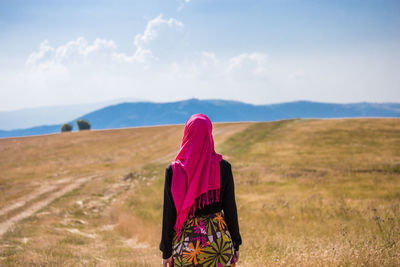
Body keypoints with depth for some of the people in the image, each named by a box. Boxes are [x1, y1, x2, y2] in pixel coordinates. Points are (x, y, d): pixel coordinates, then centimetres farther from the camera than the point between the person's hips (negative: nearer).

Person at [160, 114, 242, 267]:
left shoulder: (173, 170, -11)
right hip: (218, 236, 1)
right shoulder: (223, 167, -8)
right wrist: (236, 243, 9)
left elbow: (169, 214, -7)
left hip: (186, 239, -1)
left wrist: (166, 251, 3)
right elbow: (230, 208, -3)